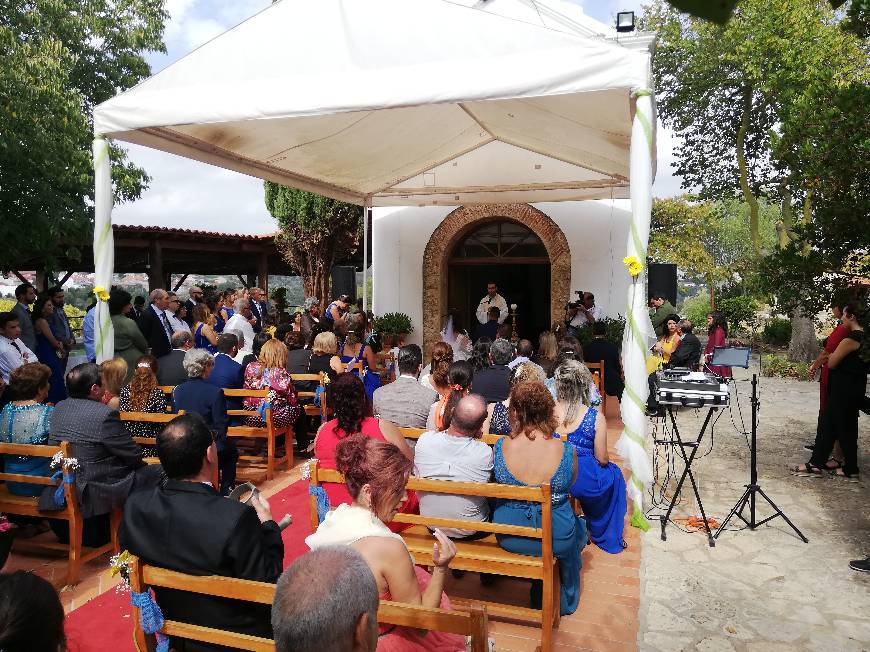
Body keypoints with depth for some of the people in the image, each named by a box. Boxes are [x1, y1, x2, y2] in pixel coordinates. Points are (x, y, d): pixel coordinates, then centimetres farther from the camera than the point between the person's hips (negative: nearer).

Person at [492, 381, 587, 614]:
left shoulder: (500, 447, -19)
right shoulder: (566, 451, -21)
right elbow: (570, 485, -1)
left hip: (508, 538, 1)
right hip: (555, 539, -1)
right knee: (578, 526, 33)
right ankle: (564, 601, 52)